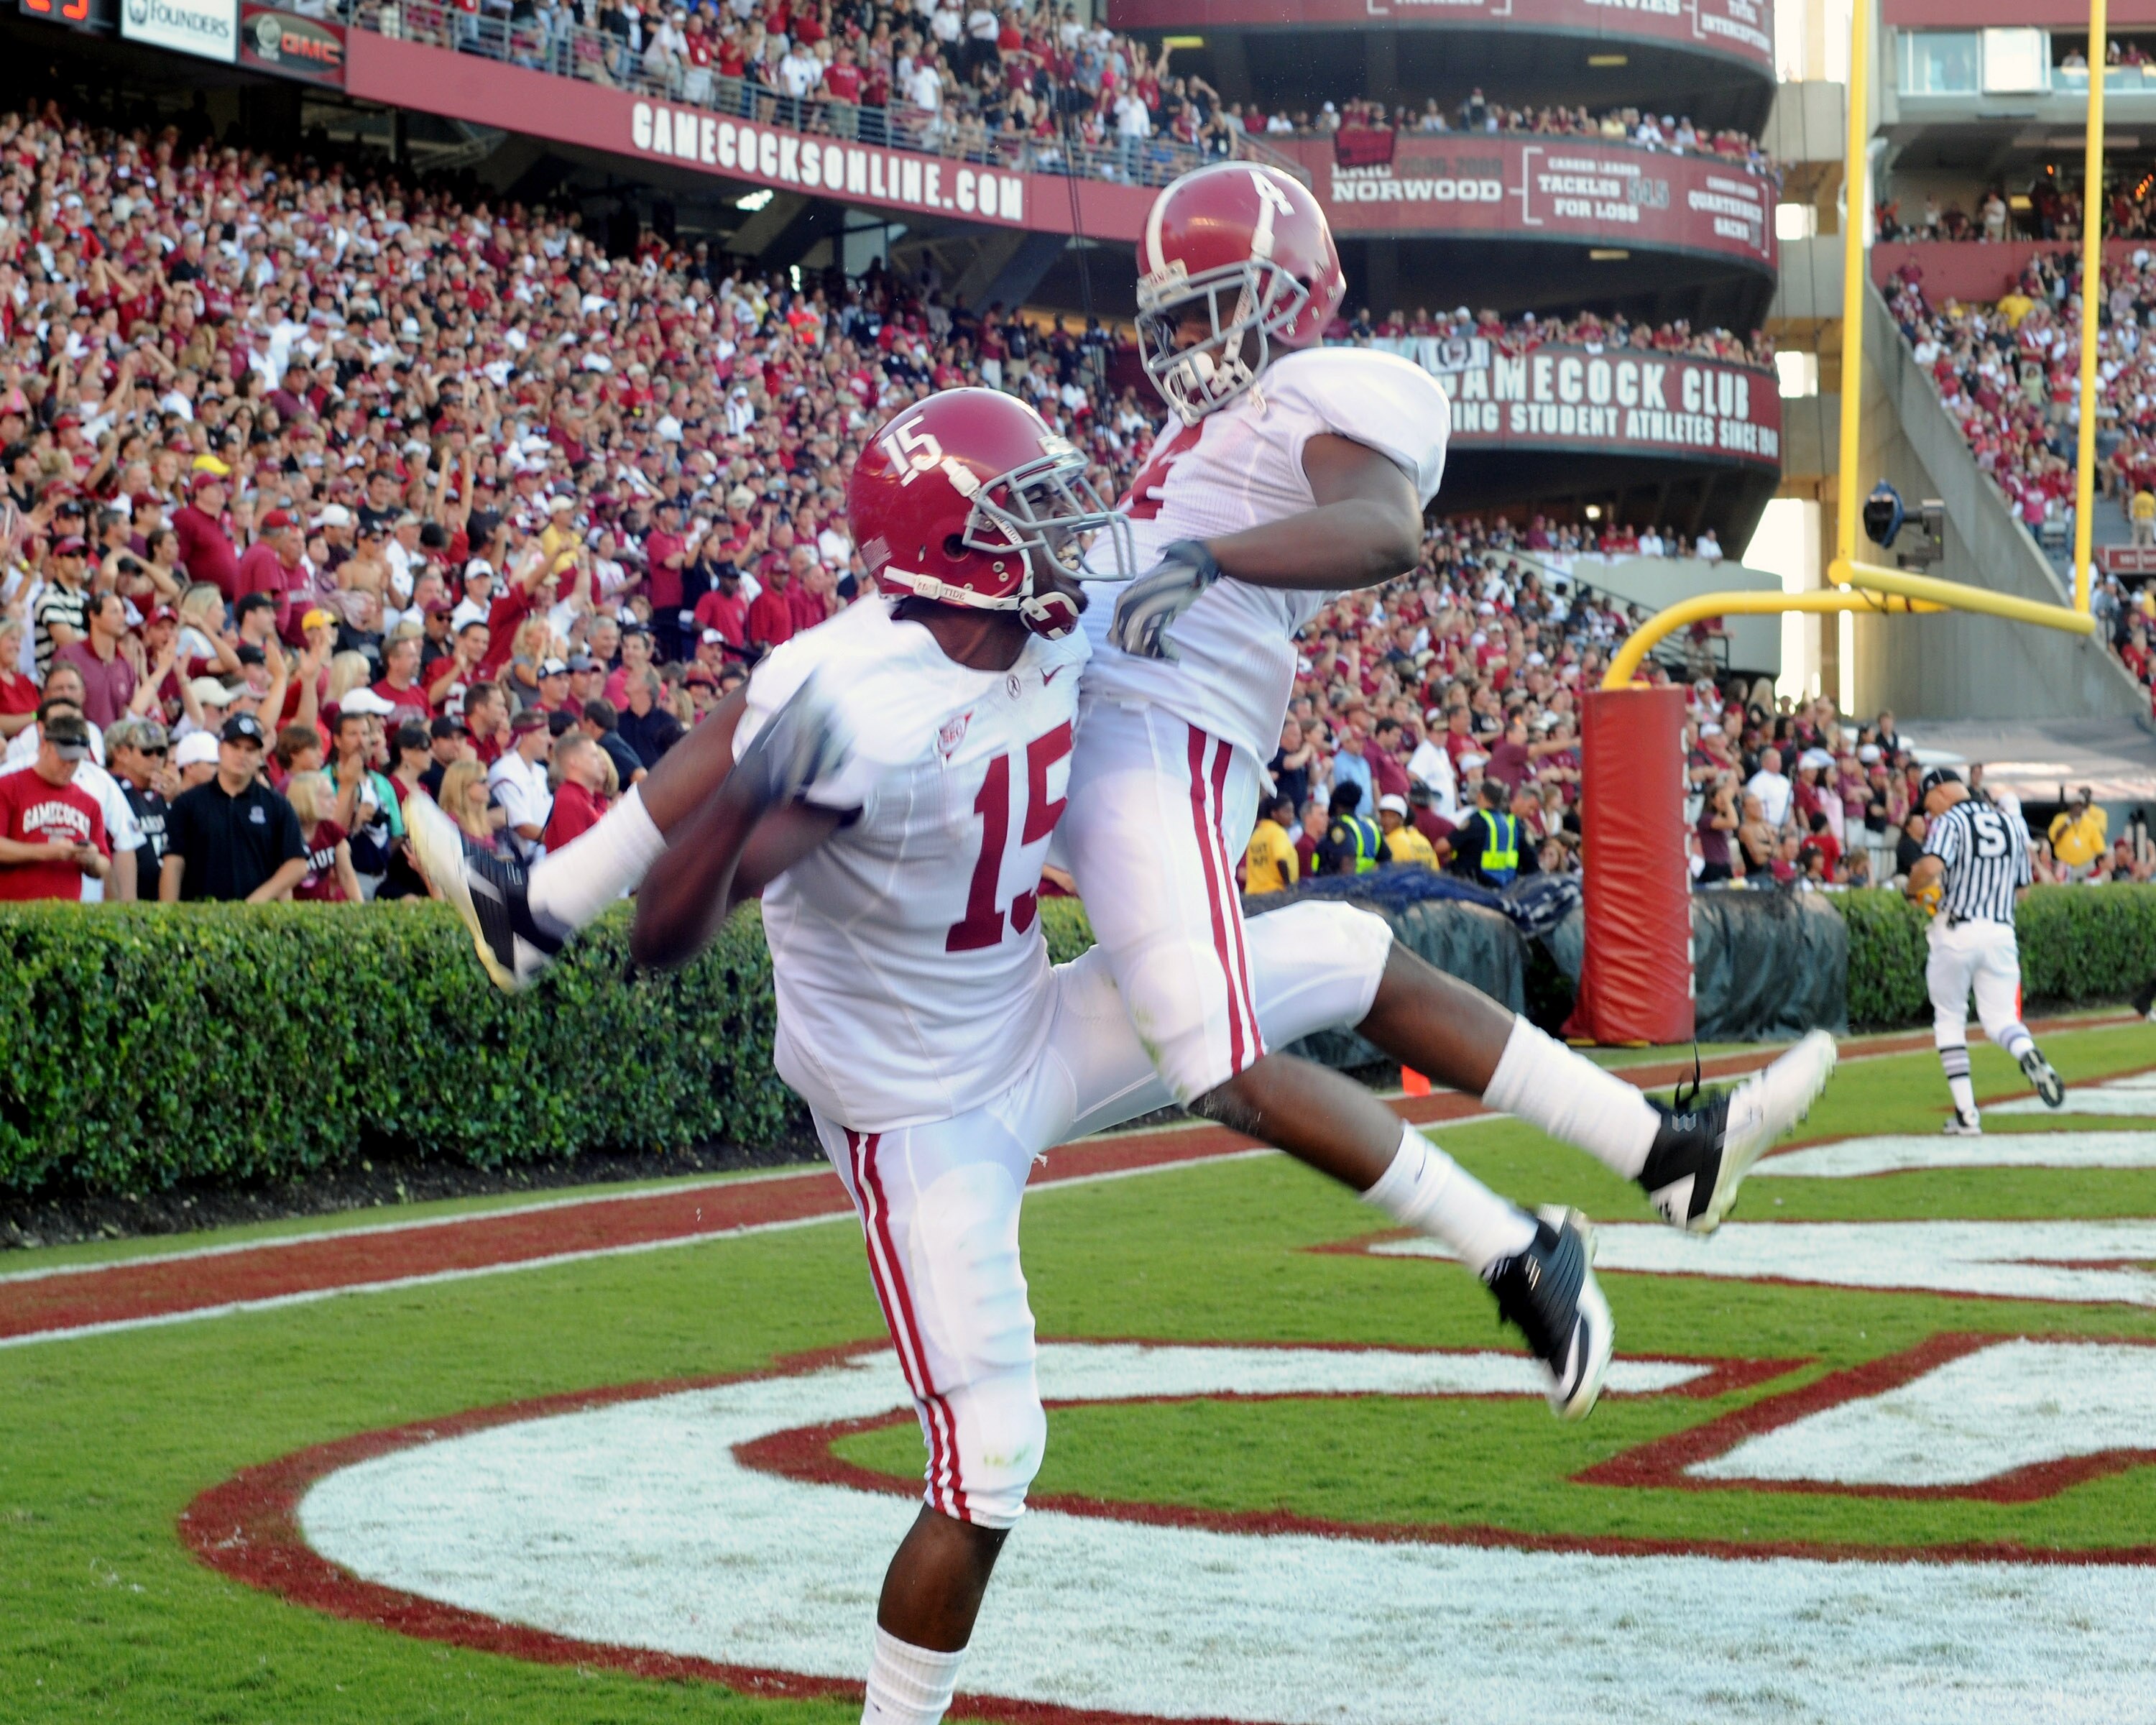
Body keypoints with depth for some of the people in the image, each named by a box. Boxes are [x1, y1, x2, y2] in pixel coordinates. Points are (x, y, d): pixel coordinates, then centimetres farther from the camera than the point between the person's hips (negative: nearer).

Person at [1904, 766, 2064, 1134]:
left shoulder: (1949, 823, -5)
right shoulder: (2013, 826, 13)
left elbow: (1930, 866, -24)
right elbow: (2023, 892, 18)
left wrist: (1913, 891, -4)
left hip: (1955, 934, -4)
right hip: (2002, 934, 4)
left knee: (1949, 1019, 11)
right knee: (2000, 1019, 6)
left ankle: (1966, 1113, 4)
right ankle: (2029, 1054, -31)